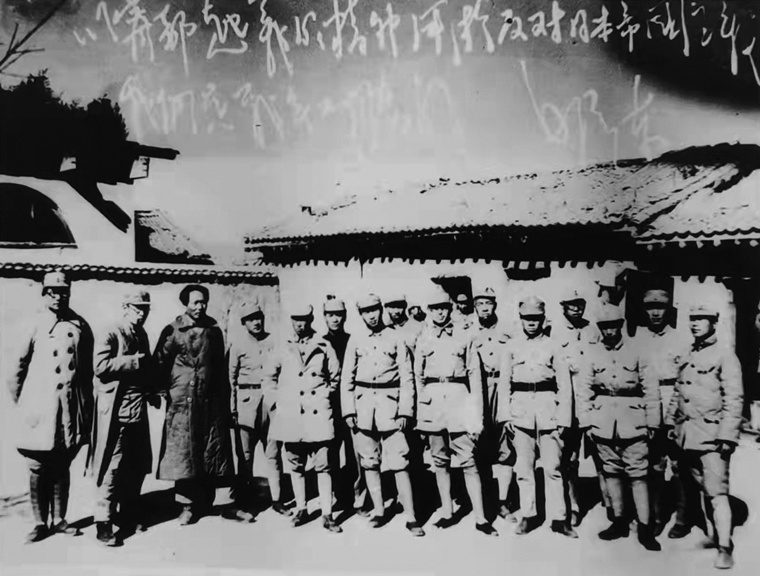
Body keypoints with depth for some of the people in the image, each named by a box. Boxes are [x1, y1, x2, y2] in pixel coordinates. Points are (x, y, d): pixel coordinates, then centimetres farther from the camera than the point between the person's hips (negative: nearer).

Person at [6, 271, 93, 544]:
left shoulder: (80, 326, 3)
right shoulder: (34, 327, -4)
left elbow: (89, 368, 9)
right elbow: (16, 369, 2)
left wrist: (86, 404, 9)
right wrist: (21, 404, 4)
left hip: (71, 410, 2)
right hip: (39, 408, -2)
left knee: (62, 467, 13)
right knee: (38, 470, 5)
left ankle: (59, 520, 24)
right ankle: (40, 523, 18)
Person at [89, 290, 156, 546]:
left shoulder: (142, 336, 15)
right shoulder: (110, 335, -9)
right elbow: (100, 366, -22)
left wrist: (151, 392, 8)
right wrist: (133, 361, -18)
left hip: (139, 409, 8)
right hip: (116, 411, -8)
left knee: (138, 465, 13)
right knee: (113, 468, -4)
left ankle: (129, 515, 28)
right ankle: (103, 524, 7)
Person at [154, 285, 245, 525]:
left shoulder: (214, 331, 9)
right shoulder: (172, 331, 0)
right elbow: (160, 364, 0)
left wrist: (225, 403, 11)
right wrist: (163, 392, -9)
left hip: (211, 400, 3)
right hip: (181, 401, -2)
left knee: (214, 451, 5)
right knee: (183, 452, 1)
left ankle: (209, 501, 15)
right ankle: (189, 506, 12)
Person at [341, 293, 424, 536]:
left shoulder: (396, 338, 1)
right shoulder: (355, 340, 7)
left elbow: (407, 378, 0)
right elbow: (347, 378, 8)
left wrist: (405, 412, -7)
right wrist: (348, 411, 0)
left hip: (390, 407, -2)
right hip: (363, 407, 3)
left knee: (400, 463, -6)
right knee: (369, 462, 9)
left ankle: (411, 517, 1)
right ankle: (378, 510, 23)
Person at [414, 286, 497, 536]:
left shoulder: (463, 336, 4)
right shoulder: (423, 338, 10)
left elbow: (475, 375, 4)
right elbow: (417, 377, 13)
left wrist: (477, 414, -1)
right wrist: (419, 412, 8)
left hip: (459, 398, -2)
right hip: (432, 401, 2)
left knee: (467, 461, -5)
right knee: (440, 460, 8)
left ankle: (480, 518, 1)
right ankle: (447, 513, 19)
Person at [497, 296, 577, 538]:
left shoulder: (552, 346, 4)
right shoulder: (512, 346, 7)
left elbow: (565, 384, 3)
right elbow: (504, 382, 7)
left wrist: (563, 418, -2)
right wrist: (505, 414, 0)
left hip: (547, 408, -1)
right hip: (520, 409, 1)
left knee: (552, 466, 1)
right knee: (524, 467, 5)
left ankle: (559, 518, 10)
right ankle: (527, 516, 15)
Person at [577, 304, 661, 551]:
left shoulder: (636, 352, 0)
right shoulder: (592, 353, 4)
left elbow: (650, 389, 1)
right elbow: (583, 389, 6)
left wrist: (652, 422, 0)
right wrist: (585, 421, 2)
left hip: (633, 421, -2)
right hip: (603, 422, 2)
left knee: (637, 473, -4)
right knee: (611, 471, 10)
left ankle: (645, 528, 3)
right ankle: (619, 521, 22)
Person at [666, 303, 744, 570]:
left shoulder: (724, 355, -7)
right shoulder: (688, 356, 14)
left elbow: (734, 399, -12)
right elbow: (677, 393, 19)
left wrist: (727, 436, -17)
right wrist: (670, 422, 13)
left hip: (711, 435, -7)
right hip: (686, 434, 7)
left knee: (716, 492, -9)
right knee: (704, 489, 15)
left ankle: (725, 549, -5)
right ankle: (716, 535, 29)